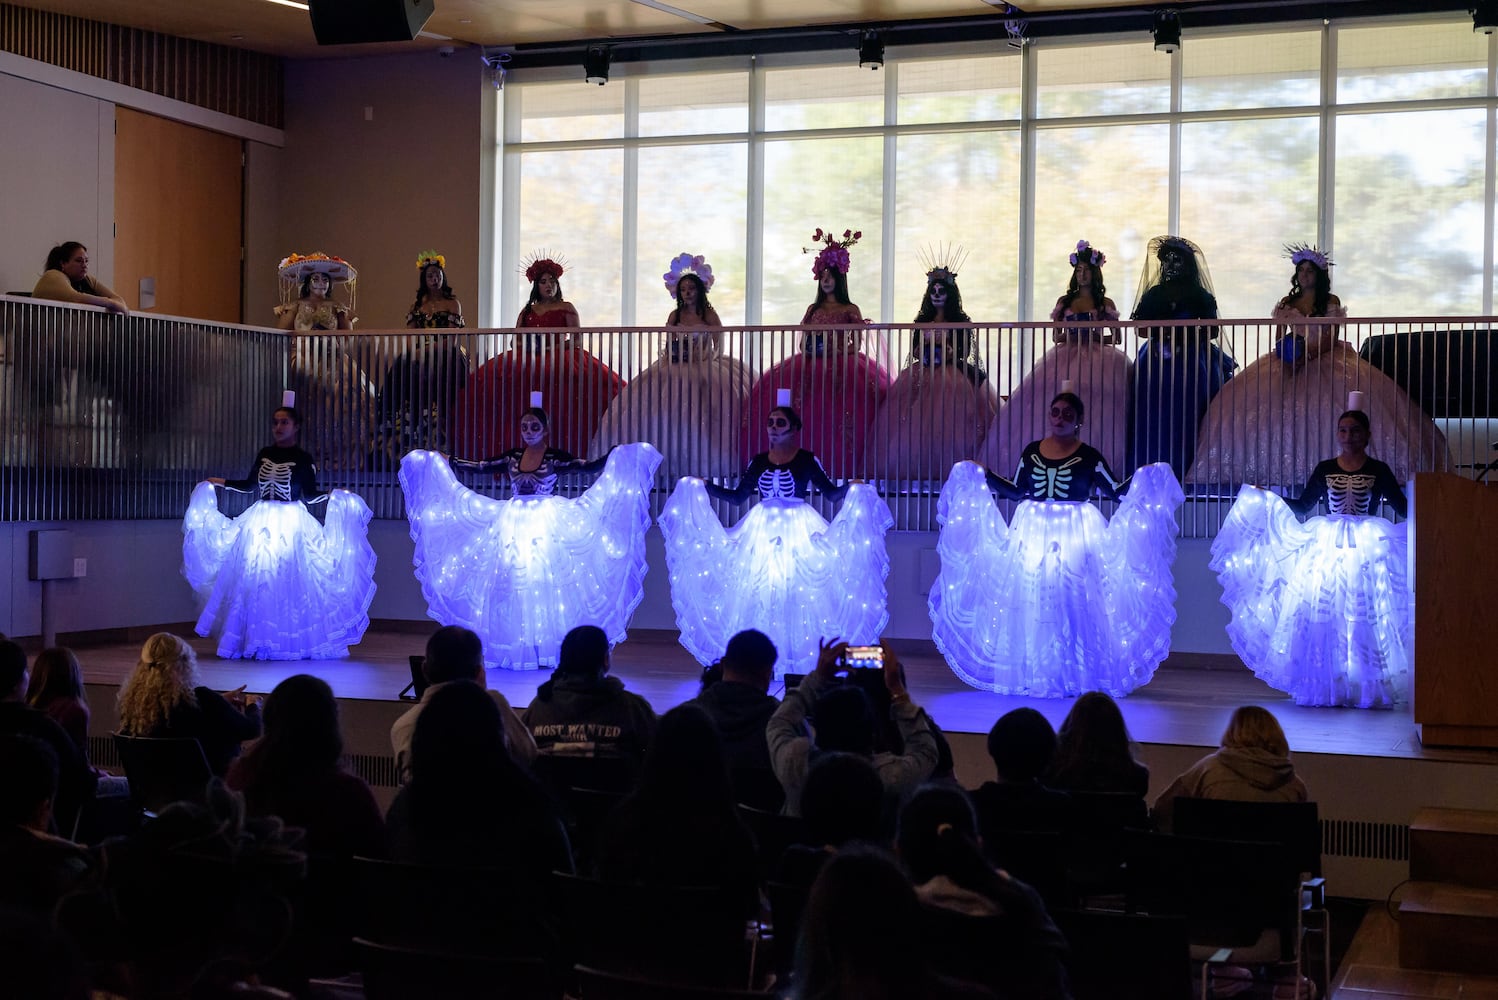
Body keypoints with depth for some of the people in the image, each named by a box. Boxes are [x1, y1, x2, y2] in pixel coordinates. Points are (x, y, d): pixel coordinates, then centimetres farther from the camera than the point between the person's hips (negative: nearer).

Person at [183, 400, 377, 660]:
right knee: (256, 580, 1)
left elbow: (309, 495, -1)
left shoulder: (303, 459, -3)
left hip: (290, 525, -4)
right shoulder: (264, 454, 9)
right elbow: (250, 485, 19)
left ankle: (292, 641, 0)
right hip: (260, 523, 4)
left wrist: (332, 495, -17)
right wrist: (221, 483, 22)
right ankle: (256, 640, 8)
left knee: (288, 580, -6)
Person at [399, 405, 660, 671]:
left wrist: (618, 455, -26)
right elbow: (479, 467, 11)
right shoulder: (511, 457, 7)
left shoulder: (556, 458, -4)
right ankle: (516, 649, 11)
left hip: (546, 529, -4)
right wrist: (444, 461, 10)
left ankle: (545, 650, 3)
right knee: (513, 588, 3)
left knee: (545, 587, -4)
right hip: (514, 528, 4)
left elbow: (590, 467, -14)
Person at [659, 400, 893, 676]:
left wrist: (851, 488, -21)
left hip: (799, 531, -4)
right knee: (761, 594, 1)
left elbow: (830, 493, -3)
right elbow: (737, 496, 10)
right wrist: (702, 487, 6)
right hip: (763, 531, 4)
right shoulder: (759, 461, 8)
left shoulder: (806, 459, -2)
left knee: (797, 593, -5)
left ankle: (798, 658, 1)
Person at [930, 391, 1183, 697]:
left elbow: (1117, 492, -1)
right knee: (1030, 601, 3)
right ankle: (1031, 674, 13)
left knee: (1072, 602, -6)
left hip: (1074, 534, -3)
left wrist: (1142, 479, -15)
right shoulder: (1031, 451, 7)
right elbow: (1016, 491, 14)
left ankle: (1074, 675, 2)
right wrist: (983, 475, 12)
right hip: (1033, 531, 3)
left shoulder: (1089, 456, -2)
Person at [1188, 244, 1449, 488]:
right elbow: (1280, 337, 13)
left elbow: (1332, 338, -4)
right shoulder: (1286, 303, 15)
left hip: (1324, 360, -2)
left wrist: (1308, 356, -18)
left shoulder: (1330, 302, 4)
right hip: (1290, 362, 2)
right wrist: (1283, 353, -10)